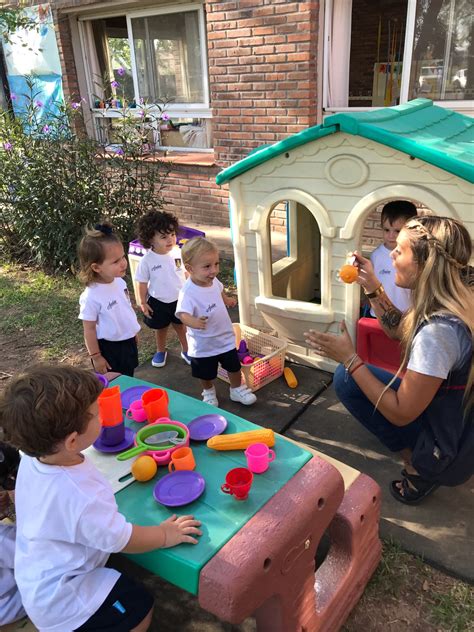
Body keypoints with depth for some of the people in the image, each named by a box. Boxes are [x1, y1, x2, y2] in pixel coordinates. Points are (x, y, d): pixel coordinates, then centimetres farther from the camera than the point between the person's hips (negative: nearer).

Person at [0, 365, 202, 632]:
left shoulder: (32, 459, -16)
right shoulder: (84, 499, -40)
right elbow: (123, 540, -24)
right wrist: (165, 534, -8)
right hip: (61, 597, -8)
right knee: (140, 606, 5)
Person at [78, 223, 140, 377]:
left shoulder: (119, 282, -8)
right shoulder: (91, 297, -28)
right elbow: (89, 329, -19)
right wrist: (95, 357, -13)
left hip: (128, 341, 7)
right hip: (109, 348, -7)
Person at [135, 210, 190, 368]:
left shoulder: (178, 253, -15)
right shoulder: (147, 261, -21)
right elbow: (143, 283, -9)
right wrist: (143, 303, -4)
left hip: (180, 299, 1)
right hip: (158, 302, -1)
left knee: (181, 326, 19)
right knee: (161, 328, 21)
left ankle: (186, 350, 41)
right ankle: (161, 351, 45)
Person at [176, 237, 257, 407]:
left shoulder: (213, 281, -11)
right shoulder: (188, 292, -32)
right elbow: (183, 313, -46)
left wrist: (227, 300, 25)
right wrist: (193, 322, -64)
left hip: (225, 337, 5)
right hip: (203, 344, -5)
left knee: (234, 367, 18)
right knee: (206, 374, 18)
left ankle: (237, 390, 43)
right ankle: (209, 393, 47)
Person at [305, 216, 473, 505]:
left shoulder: (437, 331, -34)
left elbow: (401, 413, -25)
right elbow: (399, 329, 12)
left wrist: (350, 358, -20)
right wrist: (373, 288, 0)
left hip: (446, 451, -8)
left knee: (346, 379, -7)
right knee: (352, 374, 15)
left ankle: (418, 466, 1)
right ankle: (421, 459, 14)